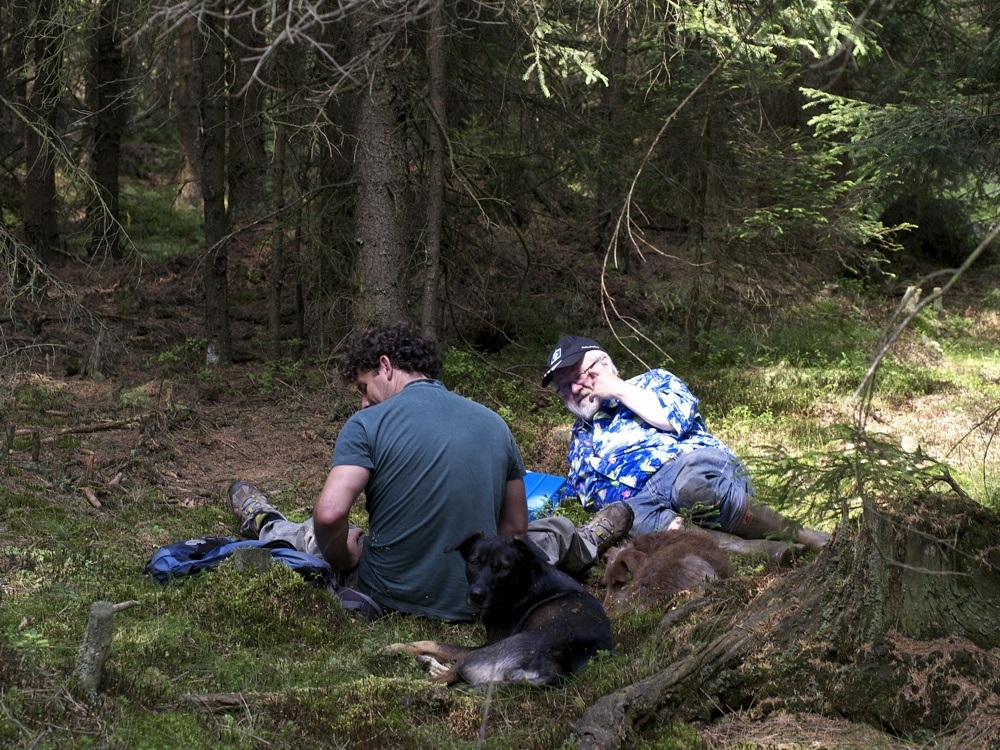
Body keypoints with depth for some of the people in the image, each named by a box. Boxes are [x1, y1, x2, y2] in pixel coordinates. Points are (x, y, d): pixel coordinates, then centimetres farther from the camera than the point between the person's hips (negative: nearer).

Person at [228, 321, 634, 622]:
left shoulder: (367, 424, -12)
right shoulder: (495, 423, 2)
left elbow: (330, 514, -24)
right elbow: (514, 528, 8)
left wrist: (344, 564, -5)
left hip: (388, 595, -1)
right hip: (478, 599, 1)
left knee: (317, 535, 32)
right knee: (552, 531, 32)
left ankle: (267, 527, 58)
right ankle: (584, 545, 58)